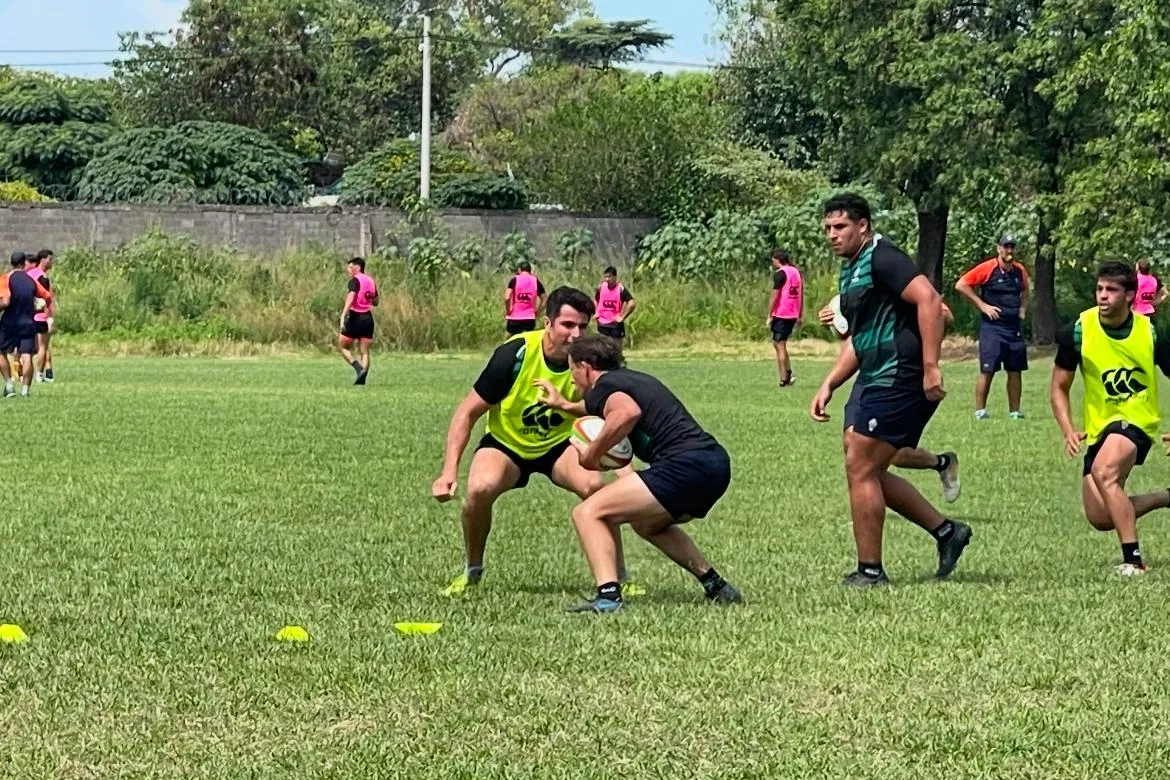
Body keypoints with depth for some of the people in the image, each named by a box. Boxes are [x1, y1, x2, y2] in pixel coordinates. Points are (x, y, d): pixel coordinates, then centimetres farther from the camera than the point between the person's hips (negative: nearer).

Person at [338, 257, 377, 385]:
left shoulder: (355, 281, -9)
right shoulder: (371, 281, 13)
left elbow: (350, 299, -24)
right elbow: (375, 302, 22)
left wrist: (343, 316, -31)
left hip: (355, 317, -6)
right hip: (368, 318, 6)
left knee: (342, 347, 5)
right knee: (365, 351, 6)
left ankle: (359, 368, -13)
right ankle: (362, 378, -4)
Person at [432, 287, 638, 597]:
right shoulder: (514, 354, -26)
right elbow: (467, 413, -17)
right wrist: (449, 472, -25)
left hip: (560, 444, 1)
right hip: (506, 443, -1)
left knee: (593, 486, -30)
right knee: (480, 489, -31)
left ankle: (617, 575, -8)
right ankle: (472, 571, -2)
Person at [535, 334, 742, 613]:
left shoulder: (602, 387, 0)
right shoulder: (633, 380, 28)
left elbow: (627, 413, -24)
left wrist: (592, 454, -13)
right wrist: (566, 406, 59)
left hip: (685, 463, -9)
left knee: (588, 513, -7)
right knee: (649, 524, 35)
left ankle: (608, 596, -26)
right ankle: (717, 588, 32)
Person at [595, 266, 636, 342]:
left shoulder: (620, 289, -13)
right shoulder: (601, 287, 1)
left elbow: (632, 303, -21)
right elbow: (595, 300, 21)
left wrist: (622, 317, -19)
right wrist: (596, 313, 8)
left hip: (615, 324, -4)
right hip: (602, 323, 4)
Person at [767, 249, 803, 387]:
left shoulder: (780, 274, -11)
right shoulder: (796, 271, 12)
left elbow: (775, 296, -14)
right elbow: (801, 294, 15)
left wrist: (769, 316, -9)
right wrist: (800, 316, 19)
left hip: (781, 315, -7)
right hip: (793, 315, 7)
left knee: (780, 346, -1)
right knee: (778, 343, 19)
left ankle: (784, 379, -3)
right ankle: (788, 372, 6)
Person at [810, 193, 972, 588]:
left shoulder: (882, 259, -13)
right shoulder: (850, 272, 19)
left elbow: (928, 299, -25)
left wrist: (930, 367, -28)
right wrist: (828, 386, 19)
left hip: (900, 380, -10)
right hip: (872, 381, 10)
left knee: (861, 469, -7)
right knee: (868, 472, 11)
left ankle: (870, 572, 2)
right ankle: (946, 531, 20)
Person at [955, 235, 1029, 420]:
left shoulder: (1020, 271, 8)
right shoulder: (987, 269, -9)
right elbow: (961, 285, -8)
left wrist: (1022, 309, 11)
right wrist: (982, 305, -10)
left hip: (1014, 327, 5)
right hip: (992, 327, -5)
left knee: (1016, 370, 5)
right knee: (988, 370, -8)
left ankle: (1014, 411, 11)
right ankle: (980, 410, -3)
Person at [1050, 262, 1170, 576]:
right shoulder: (1078, 331, -8)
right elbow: (1058, 388, 1)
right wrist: (1068, 430, -15)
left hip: (1137, 419, -4)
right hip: (1098, 427, 4)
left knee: (1104, 473, -33)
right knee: (1100, 518, 1)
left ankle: (1133, 560, -26)